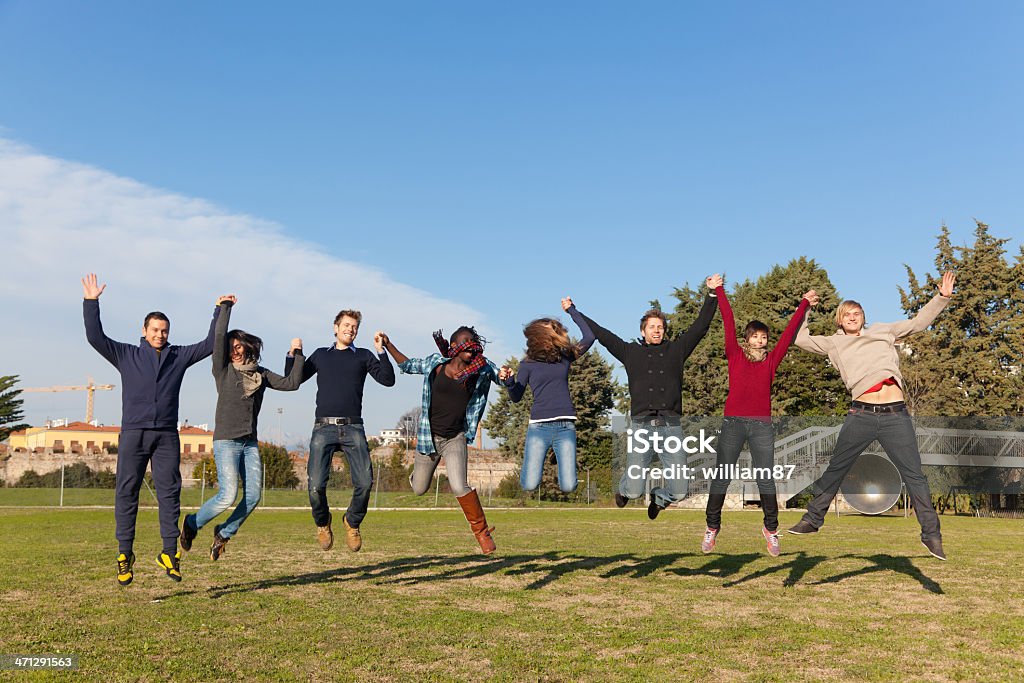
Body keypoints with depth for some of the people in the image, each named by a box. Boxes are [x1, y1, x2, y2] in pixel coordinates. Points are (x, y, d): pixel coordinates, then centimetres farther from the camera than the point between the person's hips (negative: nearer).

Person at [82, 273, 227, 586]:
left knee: (169, 493, -2)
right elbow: (95, 337, 4)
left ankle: (170, 553, 2)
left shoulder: (179, 356, 16)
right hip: (133, 433, -1)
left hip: (167, 435, 1)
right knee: (126, 492, -2)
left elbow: (210, 344, 17)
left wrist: (220, 311, 15)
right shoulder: (126, 355, 12)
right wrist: (91, 302, -2)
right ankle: (125, 554, 4)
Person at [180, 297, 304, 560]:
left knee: (253, 496, -5)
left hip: (250, 443, 5)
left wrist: (297, 355, 4)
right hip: (226, 441, -5)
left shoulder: (261, 374, 14)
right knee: (228, 496, -14)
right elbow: (219, 336, -11)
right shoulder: (223, 370, 1)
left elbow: (291, 383, 7)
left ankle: (224, 533, 18)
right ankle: (192, 523, 12)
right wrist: (226, 307, -4)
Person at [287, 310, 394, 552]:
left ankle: (352, 522, 15)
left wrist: (381, 351, -6)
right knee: (316, 485, -12)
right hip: (323, 427, 0)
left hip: (353, 428, 0)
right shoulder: (320, 355, 20)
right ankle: (322, 523, 18)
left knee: (364, 482, -13)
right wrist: (292, 355, 6)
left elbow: (388, 380, 4)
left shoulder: (363, 356, 15)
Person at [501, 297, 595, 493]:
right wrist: (509, 381, -12)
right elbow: (516, 397, 8)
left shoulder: (565, 356, 12)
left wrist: (571, 310, 12)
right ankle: (531, 466, 22)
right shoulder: (528, 364, 7)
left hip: (565, 426, 1)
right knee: (529, 485, -12)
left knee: (568, 486, -11)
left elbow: (589, 337, 8)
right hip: (539, 426, -1)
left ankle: (560, 458, 22)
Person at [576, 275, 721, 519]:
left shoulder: (676, 350, 16)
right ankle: (624, 488, 33)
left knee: (679, 491, -3)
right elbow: (601, 334, 16)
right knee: (634, 490, -6)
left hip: (671, 426, 1)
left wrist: (711, 294, 8)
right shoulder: (631, 352, 14)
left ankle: (659, 498, 34)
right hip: (641, 426, -1)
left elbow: (700, 326, 13)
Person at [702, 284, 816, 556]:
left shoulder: (771, 360, 10)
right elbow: (728, 320, 6)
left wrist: (804, 303, 14)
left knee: (766, 480, 3)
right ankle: (712, 528, 13)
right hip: (733, 423, -1)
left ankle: (770, 529, 18)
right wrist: (719, 290, 5)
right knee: (721, 478, 2)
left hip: (762, 425, 1)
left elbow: (789, 330, 12)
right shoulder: (735, 356, 6)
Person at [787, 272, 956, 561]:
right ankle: (812, 519, 19)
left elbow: (919, 322, 20)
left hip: (895, 415, 1)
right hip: (861, 414, 0)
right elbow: (800, 339, 14)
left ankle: (931, 534, 9)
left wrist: (942, 297, 12)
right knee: (835, 469, 7)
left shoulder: (883, 331, 18)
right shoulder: (834, 343, 14)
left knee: (914, 474, 1)